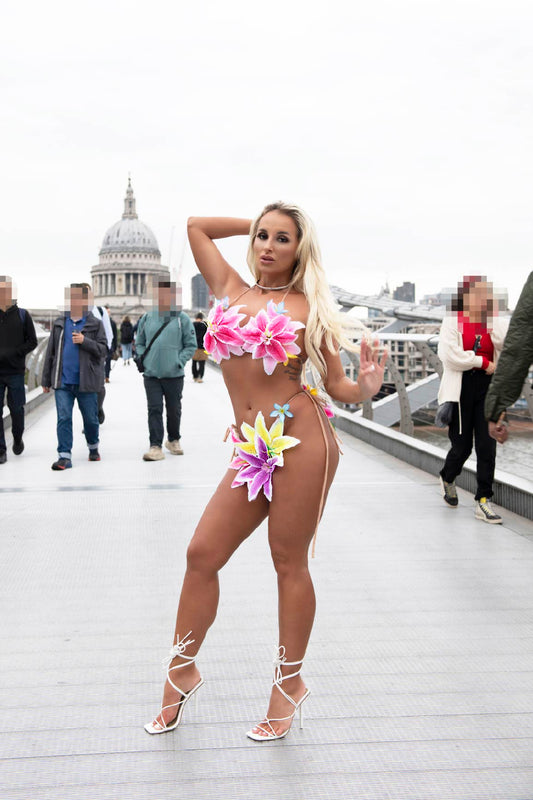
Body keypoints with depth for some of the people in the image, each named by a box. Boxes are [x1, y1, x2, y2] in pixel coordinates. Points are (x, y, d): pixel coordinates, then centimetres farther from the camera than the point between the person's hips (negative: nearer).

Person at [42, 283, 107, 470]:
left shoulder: (95, 324, 1)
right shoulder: (59, 324, 9)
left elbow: (103, 350, -4)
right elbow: (51, 353, 12)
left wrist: (85, 341, -19)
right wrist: (46, 380, 12)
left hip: (86, 382, -2)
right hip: (62, 382, 2)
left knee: (90, 418, 10)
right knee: (63, 418, -5)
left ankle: (93, 447, 34)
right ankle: (64, 456, -2)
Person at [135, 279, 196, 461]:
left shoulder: (182, 318, -2)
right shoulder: (147, 318, 6)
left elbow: (191, 345, 0)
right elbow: (139, 343, 15)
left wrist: (179, 361, -10)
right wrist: (142, 359, 0)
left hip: (174, 375, -1)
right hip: (151, 374, 1)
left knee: (174, 410, 11)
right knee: (154, 410, -5)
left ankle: (173, 440, 32)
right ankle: (156, 447, -5)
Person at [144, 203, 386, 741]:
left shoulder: (307, 307, 4)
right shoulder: (230, 290, 15)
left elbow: (338, 387, 3)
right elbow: (197, 225, 24)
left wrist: (367, 386, -18)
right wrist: (256, 224, 24)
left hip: (300, 440, -4)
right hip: (251, 450, 4)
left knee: (289, 564, 5)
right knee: (202, 555, 4)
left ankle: (289, 682, 22)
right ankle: (181, 671, 23)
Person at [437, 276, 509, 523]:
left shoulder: (495, 321, 6)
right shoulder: (453, 321, -3)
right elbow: (449, 355, -13)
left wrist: (496, 320, -15)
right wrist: (483, 362, -10)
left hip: (488, 387, 3)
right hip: (461, 389, -2)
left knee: (487, 445, -4)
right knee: (462, 446, 3)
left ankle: (483, 501, 4)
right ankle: (447, 479, 36)